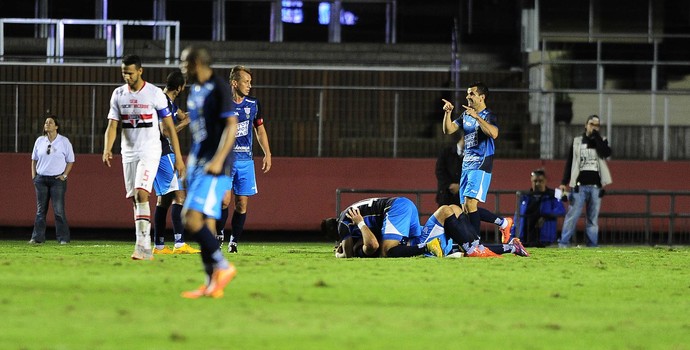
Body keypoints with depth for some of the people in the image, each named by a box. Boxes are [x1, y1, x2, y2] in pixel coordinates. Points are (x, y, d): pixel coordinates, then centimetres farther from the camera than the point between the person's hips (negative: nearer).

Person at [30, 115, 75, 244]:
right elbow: (34, 159, 18)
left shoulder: (64, 141, 1)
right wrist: (33, 175, 7)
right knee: (40, 210, 4)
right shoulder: (39, 141, 10)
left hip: (57, 179, -3)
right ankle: (37, 237, 7)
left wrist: (64, 175, -6)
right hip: (41, 179, 3)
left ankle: (63, 238, -4)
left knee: (59, 210, -8)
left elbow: (70, 160, 5)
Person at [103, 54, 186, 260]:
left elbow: (169, 126, -4)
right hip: (129, 153, 5)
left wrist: (178, 156, -6)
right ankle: (145, 247, 11)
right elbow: (112, 125, 2)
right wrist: (107, 150, -17)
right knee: (135, 199, 5)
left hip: (150, 152, -5)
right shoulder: (118, 95, 5)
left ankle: (143, 245, -25)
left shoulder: (155, 94, -7)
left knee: (141, 194, -20)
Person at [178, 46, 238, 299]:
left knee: (193, 220, -17)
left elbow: (231, 125, -16)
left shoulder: (218, 88, -12)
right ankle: (212, 283, 10)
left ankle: (223, 267, -6)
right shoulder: (195, 90, 15)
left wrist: (218, 160, -22)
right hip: (197, 163, 9)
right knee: (205, 223, 8)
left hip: (213, 166, -9)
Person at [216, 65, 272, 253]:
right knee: (224, 200, -14)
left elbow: (260, 130, 19)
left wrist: (267, 154, 13)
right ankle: (219, 234, 8)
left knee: (242, 203, 1)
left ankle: (234, 241, 10)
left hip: (246, 160, 3)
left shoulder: (253, 104, 7)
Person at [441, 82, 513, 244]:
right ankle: (504, 223, 24)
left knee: (470, 204, -20)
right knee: (466, 209, 9)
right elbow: (448, 130, 13)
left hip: (481, 165, -9)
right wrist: (447, 113, -3)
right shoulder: (465, 115, 16)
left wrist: (477, 117, -31)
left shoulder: (488, 115, -8)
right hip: (467, 165, 9)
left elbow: (494, 133, -26)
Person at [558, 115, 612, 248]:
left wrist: (595, 135, -10)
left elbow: (607, 153, -12)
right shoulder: (577, 142, 9)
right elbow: (569, 163, 7)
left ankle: (593, 245, 5)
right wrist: (564, 182, -1)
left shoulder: (601, 141, 10)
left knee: (593, 218, 3)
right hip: (579, 185, -1)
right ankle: (563, 244, -10)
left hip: (596, 186, 1)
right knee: (572, 215, -9)